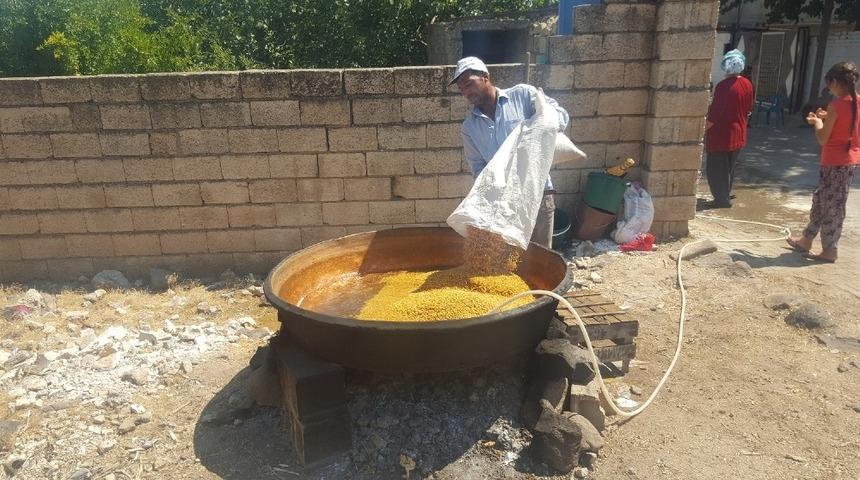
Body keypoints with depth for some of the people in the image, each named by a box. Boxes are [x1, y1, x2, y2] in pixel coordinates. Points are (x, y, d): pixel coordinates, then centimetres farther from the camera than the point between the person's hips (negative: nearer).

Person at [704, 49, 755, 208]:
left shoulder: (723, 86, -20)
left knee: (716, 169, 3)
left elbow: (714, 114, -20)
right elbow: (748, 109, 12)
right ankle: (726, 195, 30)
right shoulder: (747, 85, 2)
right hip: (739, 135, 8)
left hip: (721, 135, -8)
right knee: (729, 168, 19)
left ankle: (722, 199, 6)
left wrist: (703, 129, -11)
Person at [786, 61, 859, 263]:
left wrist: (817, 123, 2)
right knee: (821, 199, 17)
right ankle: (806, 240, 28)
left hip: (835, 162, -8)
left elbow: (822, 139, -15)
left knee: (831, 205, 1)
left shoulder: (836, 105, -18)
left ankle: (829, 251, 9)